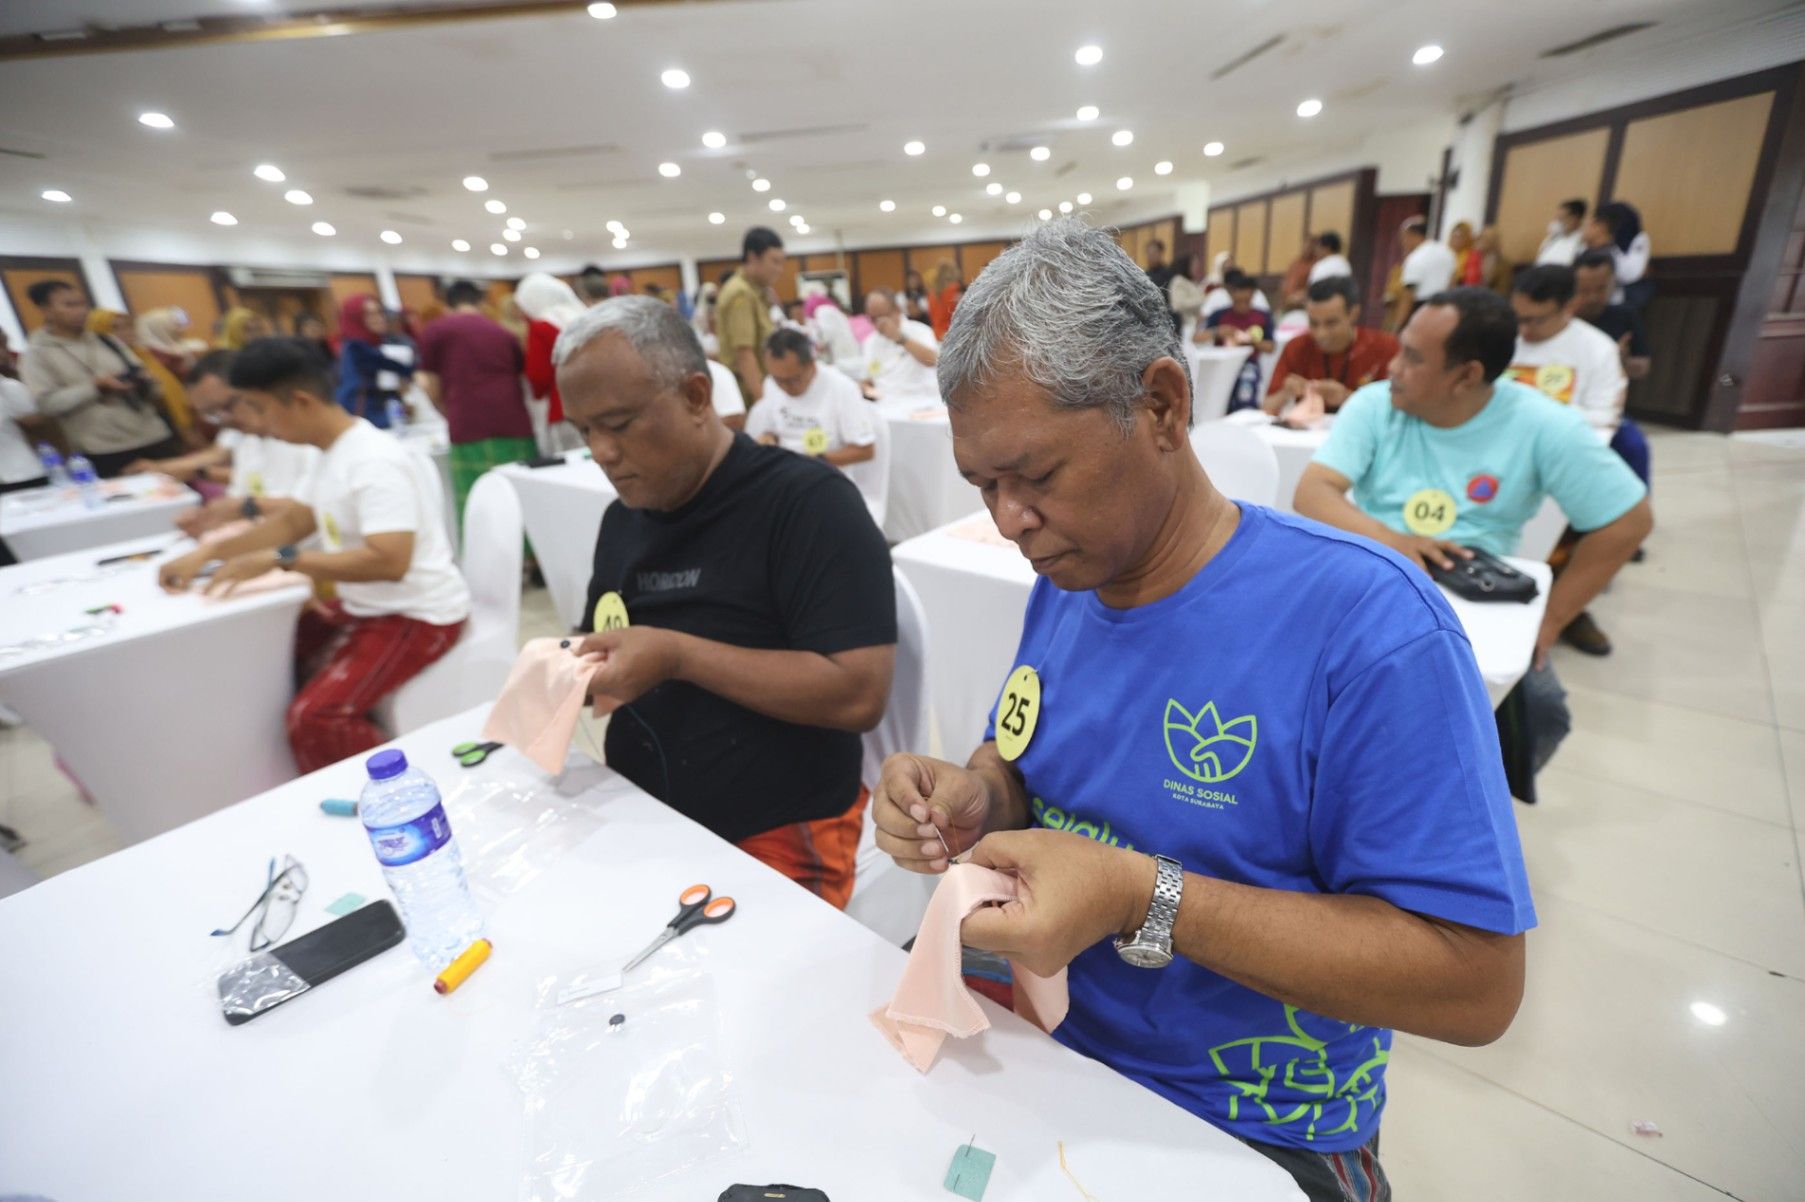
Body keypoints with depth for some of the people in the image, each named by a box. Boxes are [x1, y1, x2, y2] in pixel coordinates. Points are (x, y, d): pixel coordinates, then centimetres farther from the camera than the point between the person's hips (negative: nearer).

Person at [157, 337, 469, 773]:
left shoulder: (376, 463, -22)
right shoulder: (335, 453, 10)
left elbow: (389, 561, -33)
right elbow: (295, 519, 24)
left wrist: (278, 560, -27)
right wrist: (206, 553, 15)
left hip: (416, 616, -10)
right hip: (365, 606, 10)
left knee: (315, 718, -23)